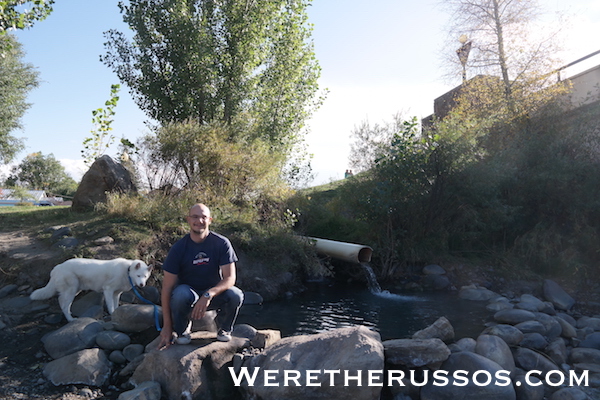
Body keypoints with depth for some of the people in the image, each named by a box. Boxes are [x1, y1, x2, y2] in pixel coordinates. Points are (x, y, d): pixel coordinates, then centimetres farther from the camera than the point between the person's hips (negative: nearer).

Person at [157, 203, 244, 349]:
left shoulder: (222, 243, -13)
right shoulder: (179, 248, -14)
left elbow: (230, 278, -18)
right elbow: (167, 288, -13)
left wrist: (208, 295, -37)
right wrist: (167, 326, -17)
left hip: (214, 294, 1)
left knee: (235, 295, -30)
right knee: (181, 294, -35)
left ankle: (224, 328, 3)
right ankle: (182, 329, -2)